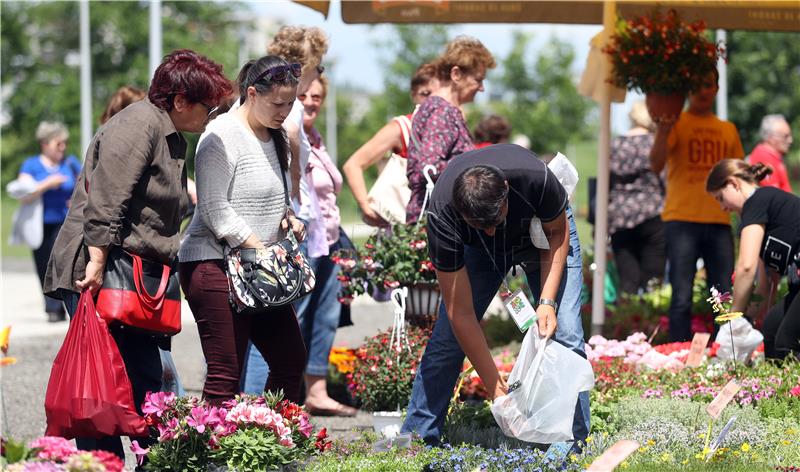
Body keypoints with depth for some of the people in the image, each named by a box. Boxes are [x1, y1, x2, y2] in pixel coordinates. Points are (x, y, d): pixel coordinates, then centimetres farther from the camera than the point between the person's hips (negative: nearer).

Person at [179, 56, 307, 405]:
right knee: (226, 374, -9)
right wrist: (260, 249, -18)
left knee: (291, 362, 9)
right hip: (216, 265, -9)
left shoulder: (273, 137, 15)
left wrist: (286, 217, 5)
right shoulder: (222, 136, -13)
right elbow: (215, 210, -16)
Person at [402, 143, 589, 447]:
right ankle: (417, 436, 0)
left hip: (542, 235, 0)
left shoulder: (535, 178, -42)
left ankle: (574, 442, -6)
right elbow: (460, 314, -32)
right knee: (447, 336, -11)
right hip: (478, 249, 1)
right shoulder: (441, 214, -38)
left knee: (564, 335, -15)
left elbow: (557, 232, -16)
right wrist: (497, 390, -32)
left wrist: (547, 302, -27)